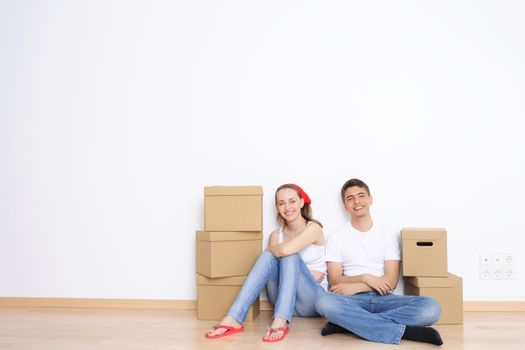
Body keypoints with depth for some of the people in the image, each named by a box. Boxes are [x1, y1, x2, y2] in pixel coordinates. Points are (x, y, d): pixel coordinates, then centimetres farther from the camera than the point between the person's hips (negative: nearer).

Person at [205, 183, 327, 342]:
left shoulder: (313, 228, -9)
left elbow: (286, 250, -28)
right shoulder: (276, 235, 7)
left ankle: (280, 321, -43)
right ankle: (233, 319, -34)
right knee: (268, 256, -22)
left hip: (312, 299, -4)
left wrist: (271, 249, -6)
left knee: (289, 255, -28)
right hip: (284, 299, 4)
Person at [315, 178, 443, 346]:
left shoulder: (389, 234, 10)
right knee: (324, 302, -36)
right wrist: (365, 278, -15)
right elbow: (335, 281, 1)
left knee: (430, 307, -27)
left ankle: (345, 323, -27)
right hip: (352, 300, -1)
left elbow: (391, 281, 0)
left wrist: (355, 287, -13)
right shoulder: (336, 237, 9)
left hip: (383, 299, 2)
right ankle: (404, 331, -30)